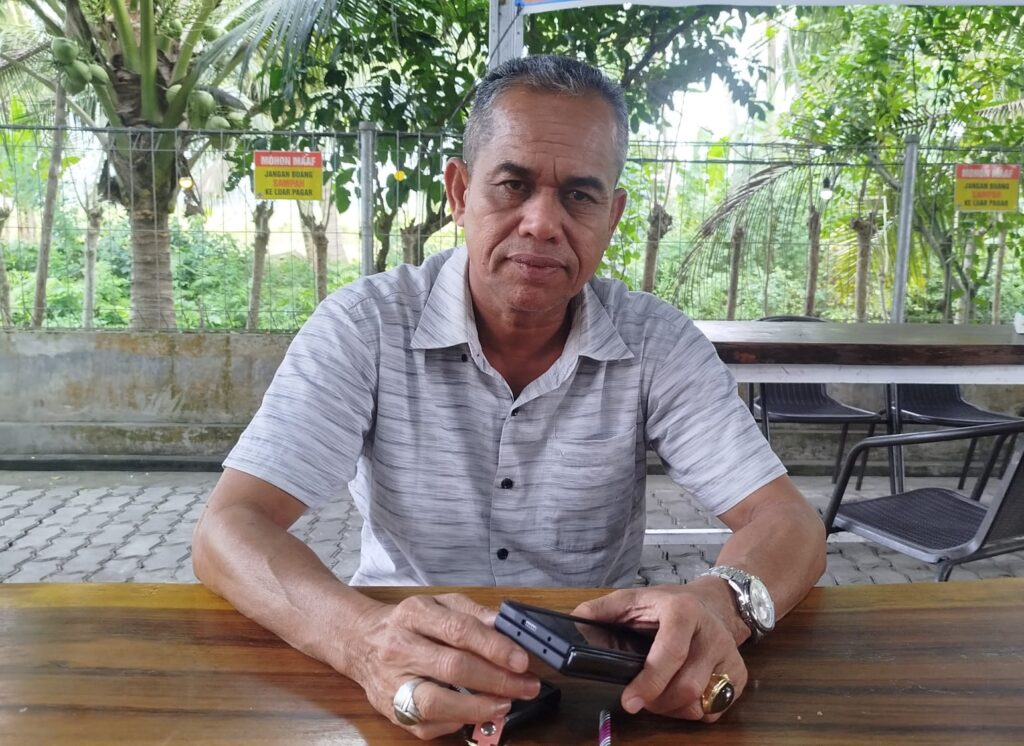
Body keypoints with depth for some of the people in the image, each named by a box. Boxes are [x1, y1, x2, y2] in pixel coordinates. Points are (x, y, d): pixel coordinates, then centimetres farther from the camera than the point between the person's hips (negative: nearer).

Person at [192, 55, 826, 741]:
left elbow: (791, 526, -11)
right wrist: (361, 635, -39)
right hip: (410, 687, 0)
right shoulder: (364, 325, -12)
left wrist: (723, 605, -34)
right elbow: (229, 530, -19)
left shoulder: (659, 343, -7)